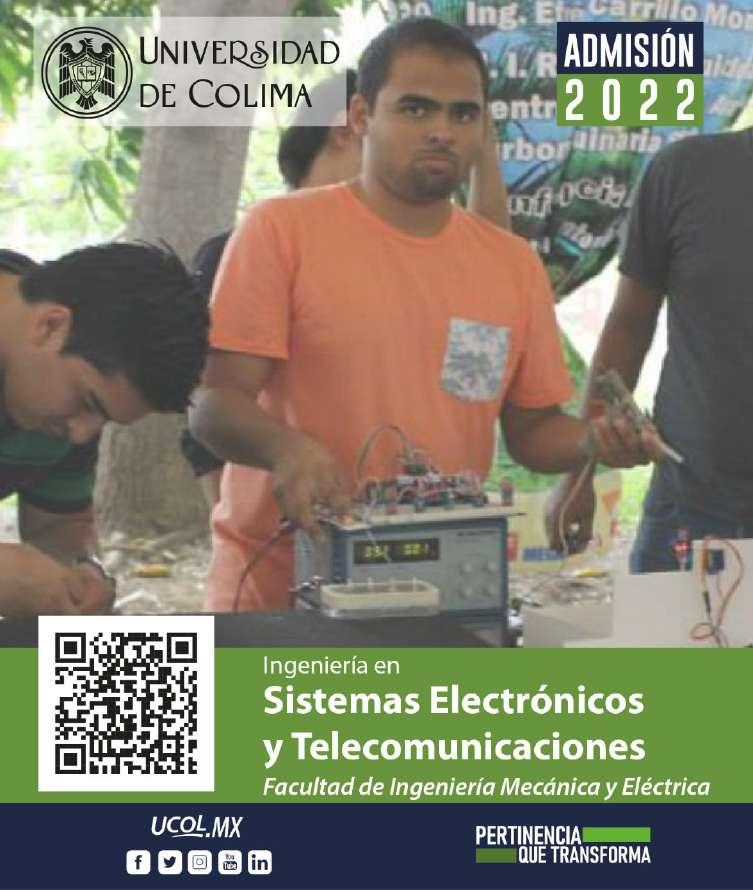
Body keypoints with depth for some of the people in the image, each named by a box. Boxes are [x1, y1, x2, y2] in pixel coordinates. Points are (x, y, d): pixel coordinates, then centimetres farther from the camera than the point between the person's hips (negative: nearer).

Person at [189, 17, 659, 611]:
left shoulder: (515, 264, 7)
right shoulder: (282, 230, -6)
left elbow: (530, 428, 14)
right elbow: (213, 404, -10)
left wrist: (592, 441, -7)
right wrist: (287, 447, -30)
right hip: (281, 589, -4)